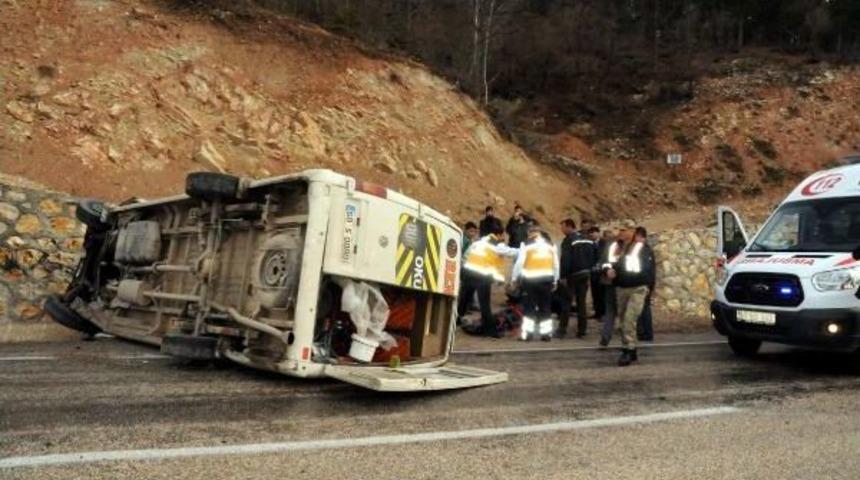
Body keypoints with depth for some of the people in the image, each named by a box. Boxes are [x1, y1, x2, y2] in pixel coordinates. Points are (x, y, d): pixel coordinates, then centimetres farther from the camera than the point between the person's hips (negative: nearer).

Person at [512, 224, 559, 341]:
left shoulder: (527, 244, -1)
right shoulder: (550, 244, 12)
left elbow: (519, 262, -5)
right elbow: (556, 264, 15)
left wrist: (514, 278, 5)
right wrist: (555, 280, 23)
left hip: (531, 280, -3)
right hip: (547, 279, 4)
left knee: (530, 306, 3)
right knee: (546, 307, 9)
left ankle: (527, 333, 1)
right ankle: (546, 333, 9)